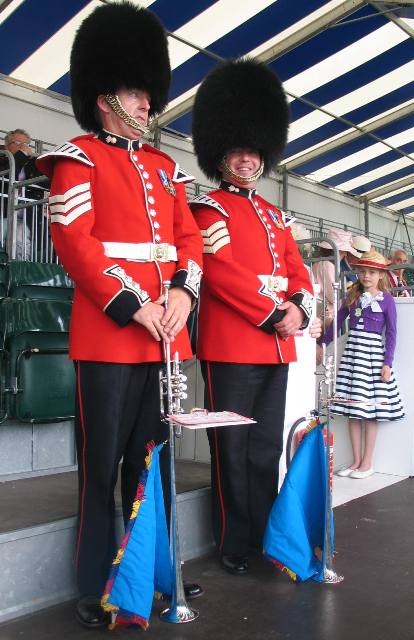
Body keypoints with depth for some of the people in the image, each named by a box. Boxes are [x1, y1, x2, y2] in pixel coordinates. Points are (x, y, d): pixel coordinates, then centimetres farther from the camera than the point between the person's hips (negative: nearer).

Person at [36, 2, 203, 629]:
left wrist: (182, 292, -5)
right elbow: (74, 242, -10)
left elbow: (189, 235, 14)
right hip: (107, 334, -6)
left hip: (166, 334, 6)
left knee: (152, 457, 14)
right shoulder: (79, 157, 1)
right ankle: (96, 588, 18)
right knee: (102, 464, 3)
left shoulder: (164, 166, 20)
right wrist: (135, 307, -16)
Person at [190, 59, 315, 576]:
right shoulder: (208, 209, -2)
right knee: (233, 451, 3)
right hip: (230, 348, -7)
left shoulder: (275, 215, 19)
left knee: (267, 449, 13)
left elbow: (297, 269, 14)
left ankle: (266, 535, 26)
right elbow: (222, 272, -14)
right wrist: (273, 315, -15)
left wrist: (298, 307, -7)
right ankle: (234, 545, 16)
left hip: (276, 349, 7)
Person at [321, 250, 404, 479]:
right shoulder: (352, 297, 10)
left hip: (373, 352, -4)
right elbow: (337, 321, 17)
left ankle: (367, 462, 11)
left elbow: (391, 334, -3)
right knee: (352, 409, 5)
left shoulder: (387, 300, -1)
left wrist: (387, 363, -9)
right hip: (352, 351, 4)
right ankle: (356, 461, 15)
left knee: (370, 409, 0)